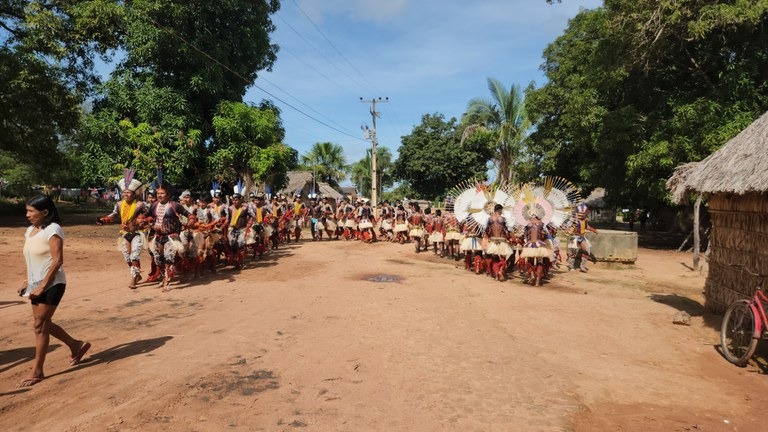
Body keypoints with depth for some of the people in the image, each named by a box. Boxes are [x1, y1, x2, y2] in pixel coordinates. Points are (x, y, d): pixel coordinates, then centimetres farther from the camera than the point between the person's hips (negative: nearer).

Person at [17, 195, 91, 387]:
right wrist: (27, 281, 10)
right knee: (43, 323, 13)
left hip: (51, 285, -9)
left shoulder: (52, 230, -15)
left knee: (40, 325, -4)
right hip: (37, 285, 9)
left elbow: (57, 260, -20)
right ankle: (76, 345, 31)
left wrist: (43, 285, -21)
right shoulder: (30, 230, 11)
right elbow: (31, 260, 18)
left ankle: (37, 372, 7)